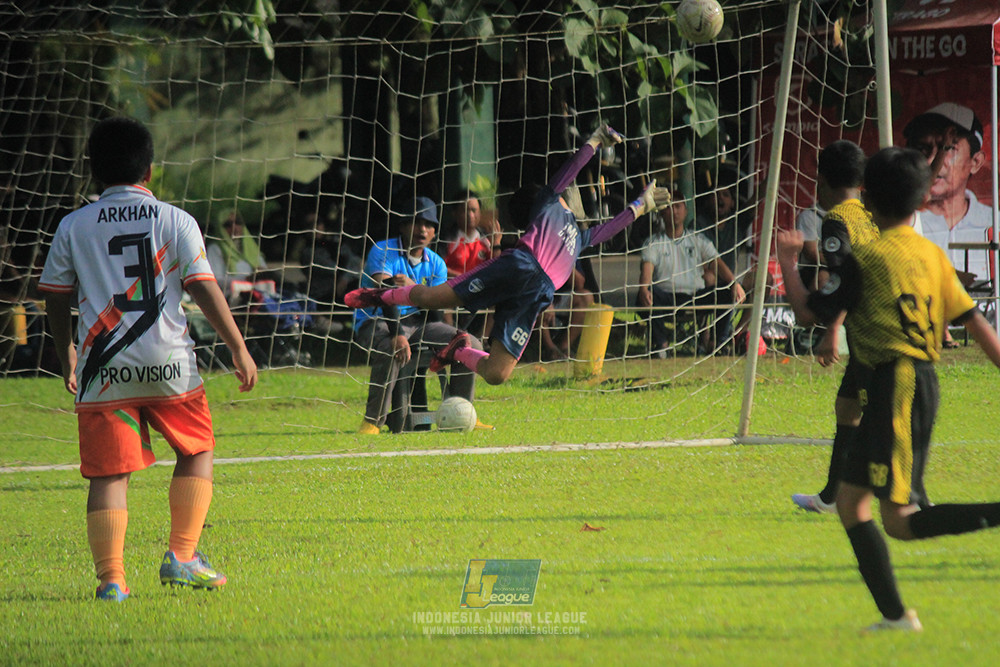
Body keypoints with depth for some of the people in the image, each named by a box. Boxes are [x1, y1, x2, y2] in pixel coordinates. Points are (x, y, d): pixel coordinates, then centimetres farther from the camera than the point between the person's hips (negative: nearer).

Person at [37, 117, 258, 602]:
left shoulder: (73, 227, 6)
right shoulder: (176, 221, 3)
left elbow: (56, 298, 10)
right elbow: (205, 290, 0)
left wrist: (66, 354, 25)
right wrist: (238, 348, 8)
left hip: (102, 370, 1)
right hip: (168, 362, -1)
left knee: (109, 471, 1)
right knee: (196, 452, 18)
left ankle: (110, 578, -8)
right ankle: (181, 556, 10)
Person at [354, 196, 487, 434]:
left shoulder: (436, 264, 8)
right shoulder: (383, 252, -9)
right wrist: (398, 334, -38)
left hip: (417, 322, 6)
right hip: (376, 322, -6)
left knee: (471, 345, -7)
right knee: (391, 349, -40)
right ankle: (372, 421, -32)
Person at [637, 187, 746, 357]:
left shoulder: (698, 240, 17)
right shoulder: (653, 243, 11)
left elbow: (717, 263, 2)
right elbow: (647, 268, -8)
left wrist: (734, 283, -19)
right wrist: (644, 289, -33)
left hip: (696, 298, 2)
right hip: (666, 301, -2)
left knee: (725, 291, -24)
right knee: (644, 295, -35)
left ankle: (717, 341, -10)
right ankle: (660, 341, -17)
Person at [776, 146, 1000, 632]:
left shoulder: (867, 260, -9)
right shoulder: (932, 255, 11)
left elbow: (809, 311, -6)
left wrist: (787, 261, 8)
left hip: (896, 386, -8)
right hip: (922, 383, 8)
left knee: (899, 520, -10)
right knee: (850, 501, 13)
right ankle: (894, 615, 8)